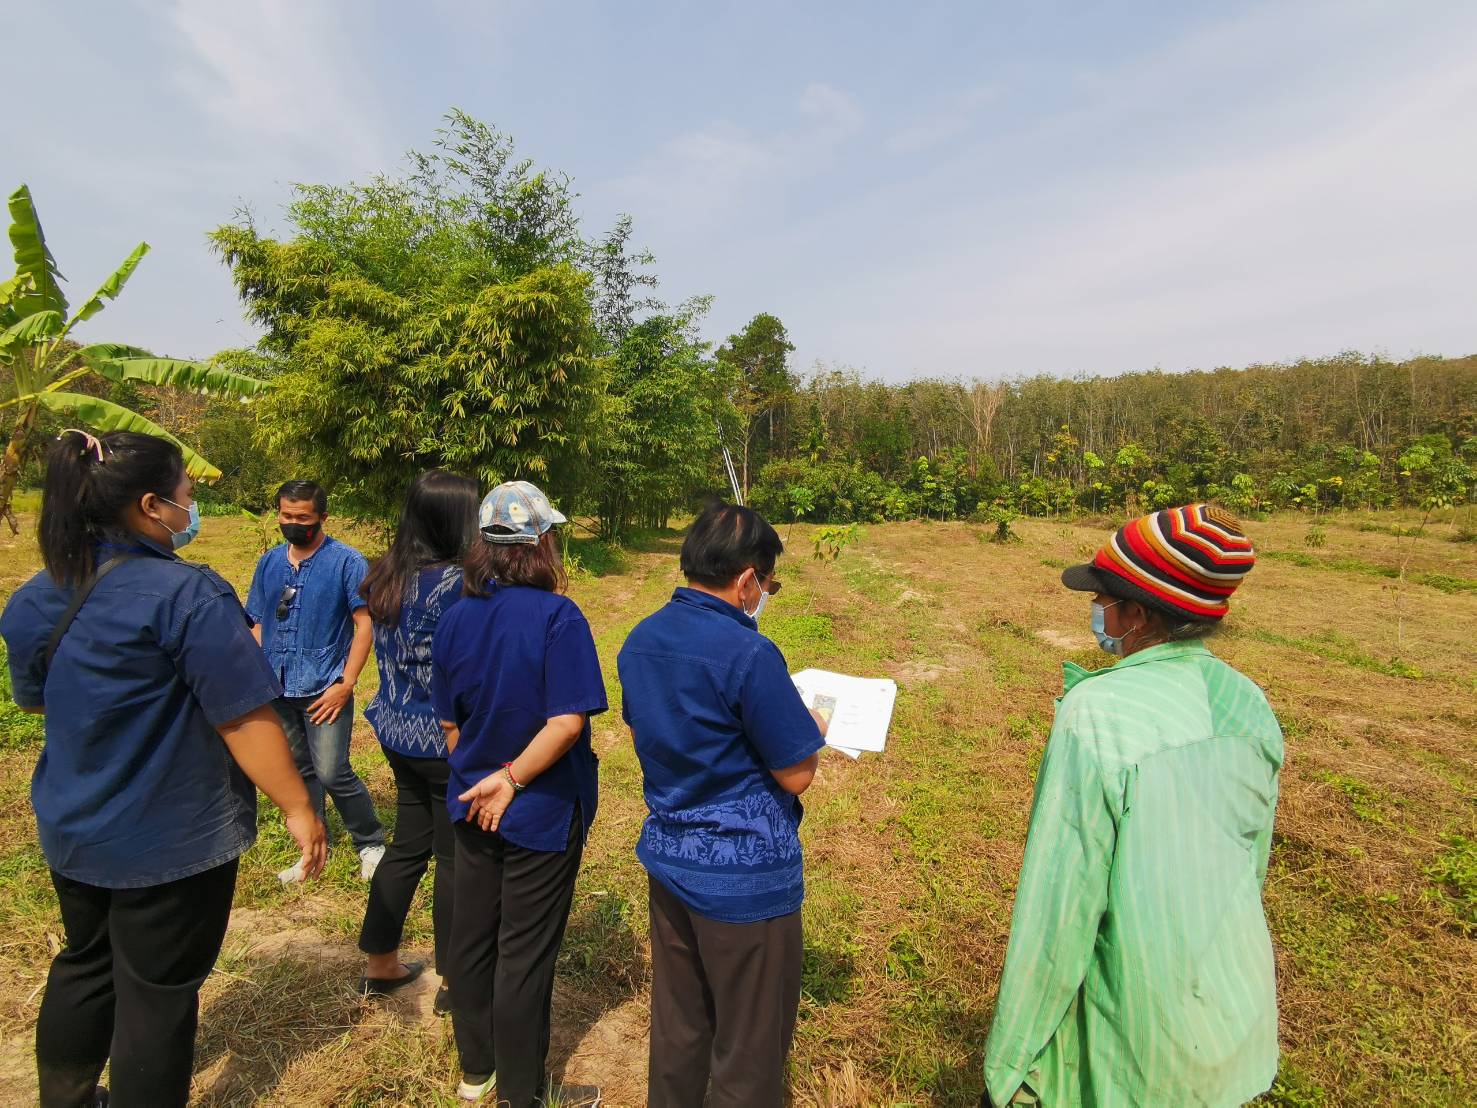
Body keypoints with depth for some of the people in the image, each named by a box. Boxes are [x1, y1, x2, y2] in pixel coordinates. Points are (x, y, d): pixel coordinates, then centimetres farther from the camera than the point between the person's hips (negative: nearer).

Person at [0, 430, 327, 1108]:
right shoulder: (187, 595, -25)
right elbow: (245, 719, -26)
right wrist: (297, 809, -18)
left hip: (71, 831, 7)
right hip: (171, 840, -7)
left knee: (84, 967, 28)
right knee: (157, 995, 11)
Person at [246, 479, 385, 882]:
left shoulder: (347, 562, -9)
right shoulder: (269, 562, 7)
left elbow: (364, 624, -10)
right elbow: (258, 624, 13)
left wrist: (345, 683, -14)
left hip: (324, 689, -5)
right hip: (278, 690, 6)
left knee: (332, 773, -7)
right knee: (300, 771, 15)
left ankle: (371, 843, 14)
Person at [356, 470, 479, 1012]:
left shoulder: (386, 577, 3)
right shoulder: (456, 582, -22)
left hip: (398, 733, 8)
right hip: (446, 742, -7)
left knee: (409, 845, 22)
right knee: (455, 857, 8)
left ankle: (379, 964, 36)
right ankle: (455, 982, 24)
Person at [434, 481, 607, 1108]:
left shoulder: (456, 617, -3)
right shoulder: (557, 617, -20)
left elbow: (448, 721, 5)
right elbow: (567, 721, -26)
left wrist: (477, 777, 15)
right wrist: (512, 780, -16)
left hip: (473, 807, 6)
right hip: (541, 814, -6)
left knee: (471, 937, 20)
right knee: (525, 954, 9)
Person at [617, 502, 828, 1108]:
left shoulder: (640, 640, -1)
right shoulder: (749, 654, -24)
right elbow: (796, 775, -17)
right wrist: (812, 729, 3)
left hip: (666, 858, 7)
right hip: (744, 875, -7)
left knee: (676, 1020, 25)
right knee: (750, 1045, 14)